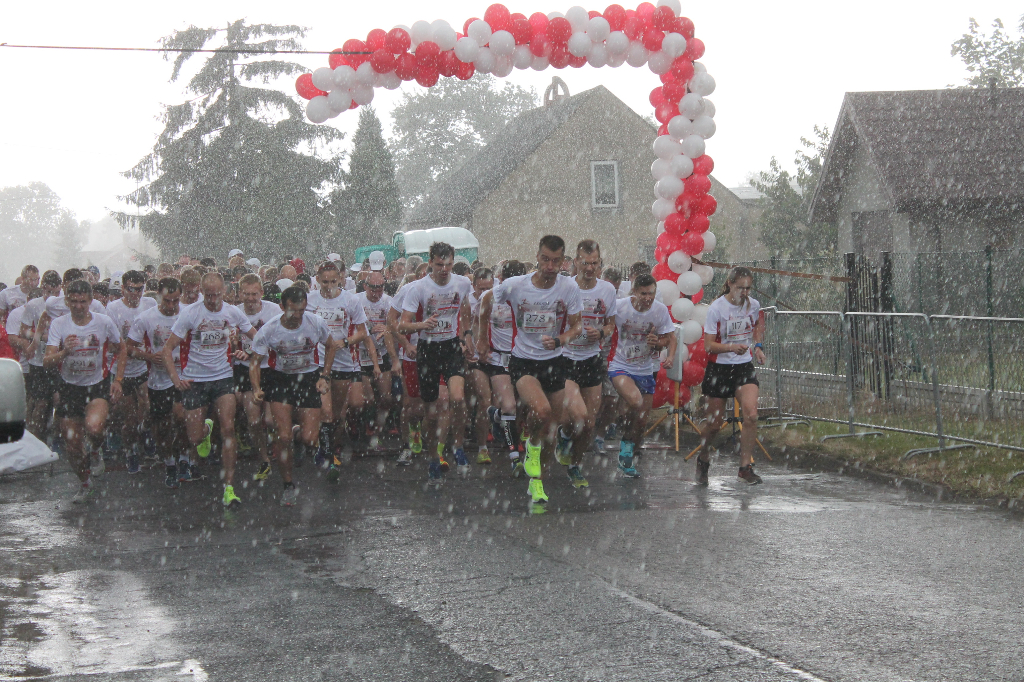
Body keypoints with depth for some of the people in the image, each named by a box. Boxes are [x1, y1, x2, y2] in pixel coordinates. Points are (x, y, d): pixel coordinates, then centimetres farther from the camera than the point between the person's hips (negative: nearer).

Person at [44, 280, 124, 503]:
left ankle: (92, 443, 7)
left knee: (93, 426, -31)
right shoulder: (59, 324, -7)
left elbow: (120, 351, 11)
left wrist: (117, 380, 2)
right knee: (72, 446, 6)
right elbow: (47, 361, -13)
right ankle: (85, 484, 32)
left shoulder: (104, 322, -6)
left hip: (98, 386, -2)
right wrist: (64, 352, -34)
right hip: (70, 387, 2)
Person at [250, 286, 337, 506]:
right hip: (280, 379, -1)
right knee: (283, 436, -13)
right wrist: (256, 388, -24)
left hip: (309, 378, 1)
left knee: (308, 440, -11)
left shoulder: (316, 323, -11)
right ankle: (288, 486, 7)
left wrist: (324, 376, -1)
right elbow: (255, 362, -7)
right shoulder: (269, 330, -15)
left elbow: (331, 346, 8)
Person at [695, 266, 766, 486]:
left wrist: (758, 346, 12)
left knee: (751, 414, -18)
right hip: (719, 368, -3)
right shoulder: (716, 308, -13)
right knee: (715, 423, 4)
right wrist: (732, 347, -32)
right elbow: (708, 345, -16)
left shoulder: (754, 305, 0)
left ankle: (746, 466, -7)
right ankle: (703, 457, 34)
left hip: (744, 367, 3)